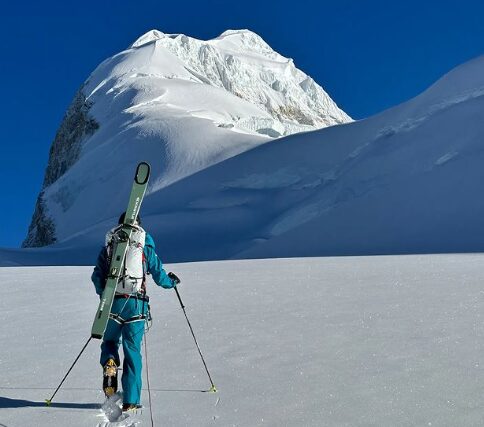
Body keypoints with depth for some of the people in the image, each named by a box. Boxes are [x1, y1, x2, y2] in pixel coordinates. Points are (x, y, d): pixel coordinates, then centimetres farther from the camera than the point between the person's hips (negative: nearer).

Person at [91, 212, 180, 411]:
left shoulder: (108, 247, 8)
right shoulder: (145, 246, 4)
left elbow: (96, 277, 9)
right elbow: (159, 275, 6)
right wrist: (172, 281, 28)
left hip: (112, 303, 1)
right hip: (136, 304, -1)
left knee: (110, 341, 24)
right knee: (133, 351, 7)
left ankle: (109, 365, -7)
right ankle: (131, 401, 7)